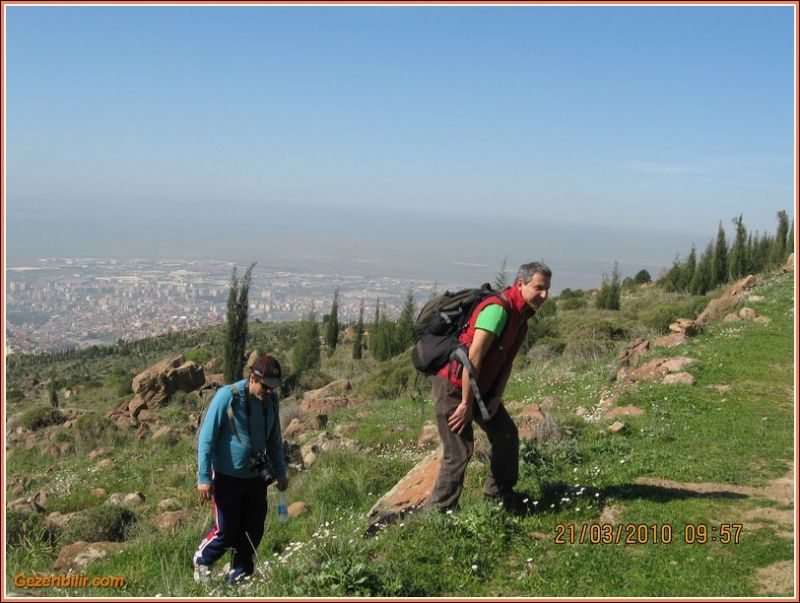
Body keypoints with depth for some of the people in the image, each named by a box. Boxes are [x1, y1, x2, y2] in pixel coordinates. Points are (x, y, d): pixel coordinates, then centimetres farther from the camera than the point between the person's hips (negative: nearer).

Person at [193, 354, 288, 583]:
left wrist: (280, 472, 15)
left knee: (254, 531, 8)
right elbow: (206, 438, -14)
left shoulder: (271, 400, 0)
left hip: (255, 477, 5)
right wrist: (204, 478, -16)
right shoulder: (228, 396, -17)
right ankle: (201, 561, 29)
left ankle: (238, 575, 26)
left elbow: (274, 440, 14)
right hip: (226, 477, -5)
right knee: (226, 531, 0)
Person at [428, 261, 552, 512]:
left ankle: (499, 495, 29)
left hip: (480, 386, 10)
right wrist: (466, 404, -22)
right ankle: (439, 510, 4)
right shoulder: (498, 308, -24)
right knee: (459, 452, -9)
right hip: (453, 387, -10)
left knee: (507, 435, 14)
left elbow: (506, 361, 13)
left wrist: (496, 398, 2)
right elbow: (473, 358, -27)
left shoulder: (522, 316, 7)